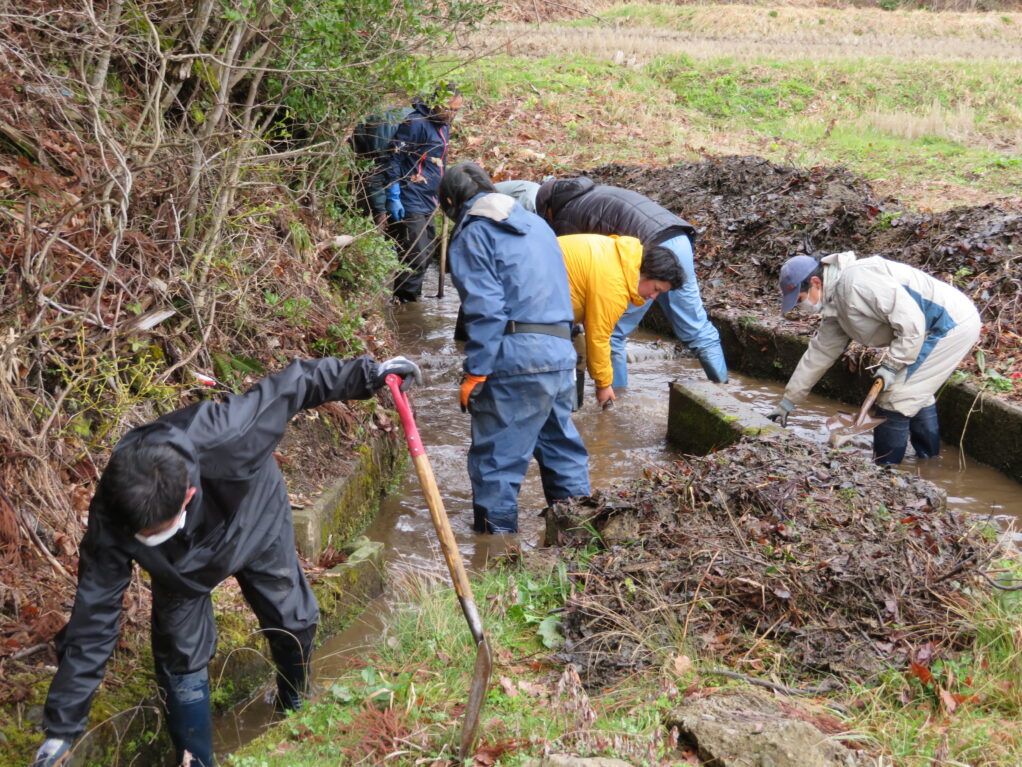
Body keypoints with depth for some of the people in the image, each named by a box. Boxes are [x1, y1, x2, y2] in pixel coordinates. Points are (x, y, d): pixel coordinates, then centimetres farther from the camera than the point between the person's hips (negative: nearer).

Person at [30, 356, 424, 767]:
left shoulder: (223, 436, -47)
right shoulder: (109, 523, -39)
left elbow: (288, 387, -31)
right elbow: (92, 623, -31)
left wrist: (368, 373, -21)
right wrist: (63, 727, -29)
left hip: (257, 527, 1)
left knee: (294, 621, 13)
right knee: (180, 658, -4)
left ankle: (295, 706, 45)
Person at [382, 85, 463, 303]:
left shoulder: (443, 126, 13)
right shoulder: (416, 123, -15)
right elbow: (393, 158, -17)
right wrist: (393, 197, -19)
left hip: (428, 203, 10)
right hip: (410, 203, -10)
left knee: (427, 252, 14)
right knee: (415, 257, -10)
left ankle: (412, 298, 25)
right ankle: (403, 301, 0)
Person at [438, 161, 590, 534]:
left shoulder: (472, 234, -3)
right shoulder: (535, 223, 20)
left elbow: (485, 310, -14)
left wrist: (475, 373, -12)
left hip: (516, 358, -8)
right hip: (561, 353, 8)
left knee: (495, 457, 0)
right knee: (560, 443, 20)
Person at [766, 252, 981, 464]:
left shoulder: (856, 281, -24)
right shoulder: (836, 303, 10)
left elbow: (911, 321, -26)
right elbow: (820, 352, 17)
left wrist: (891, 365, -17)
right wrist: (787, 402, 19)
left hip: (953, 322, -10)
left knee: (895, 396, -6)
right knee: (916, 393, 22)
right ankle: (927, 456, 36)